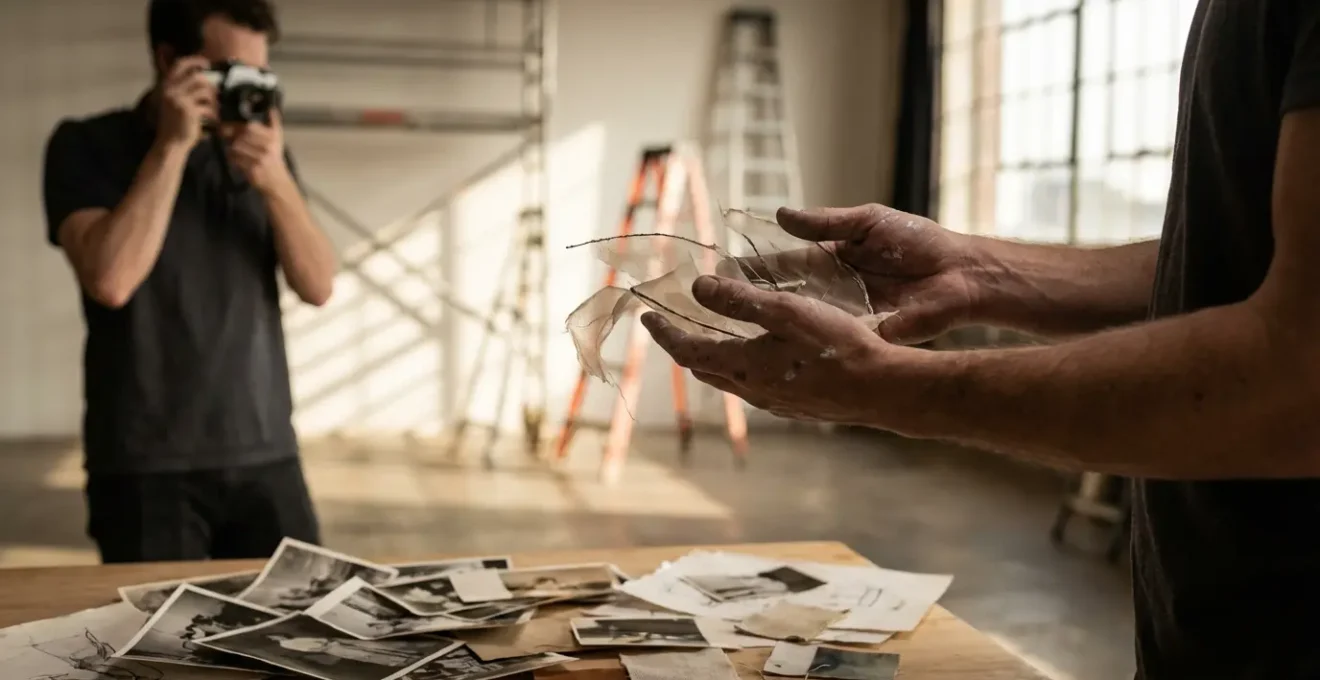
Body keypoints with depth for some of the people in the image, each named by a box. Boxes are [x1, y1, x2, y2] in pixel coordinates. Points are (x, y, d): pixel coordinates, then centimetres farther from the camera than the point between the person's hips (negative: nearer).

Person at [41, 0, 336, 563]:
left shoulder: (261, 152, 9)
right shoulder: (87, 145, -2)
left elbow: (318, 285, 1)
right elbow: (110, 281, -18)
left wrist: (277, 182, -15)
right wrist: (172, 144, -16)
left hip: (266, 457, 4)